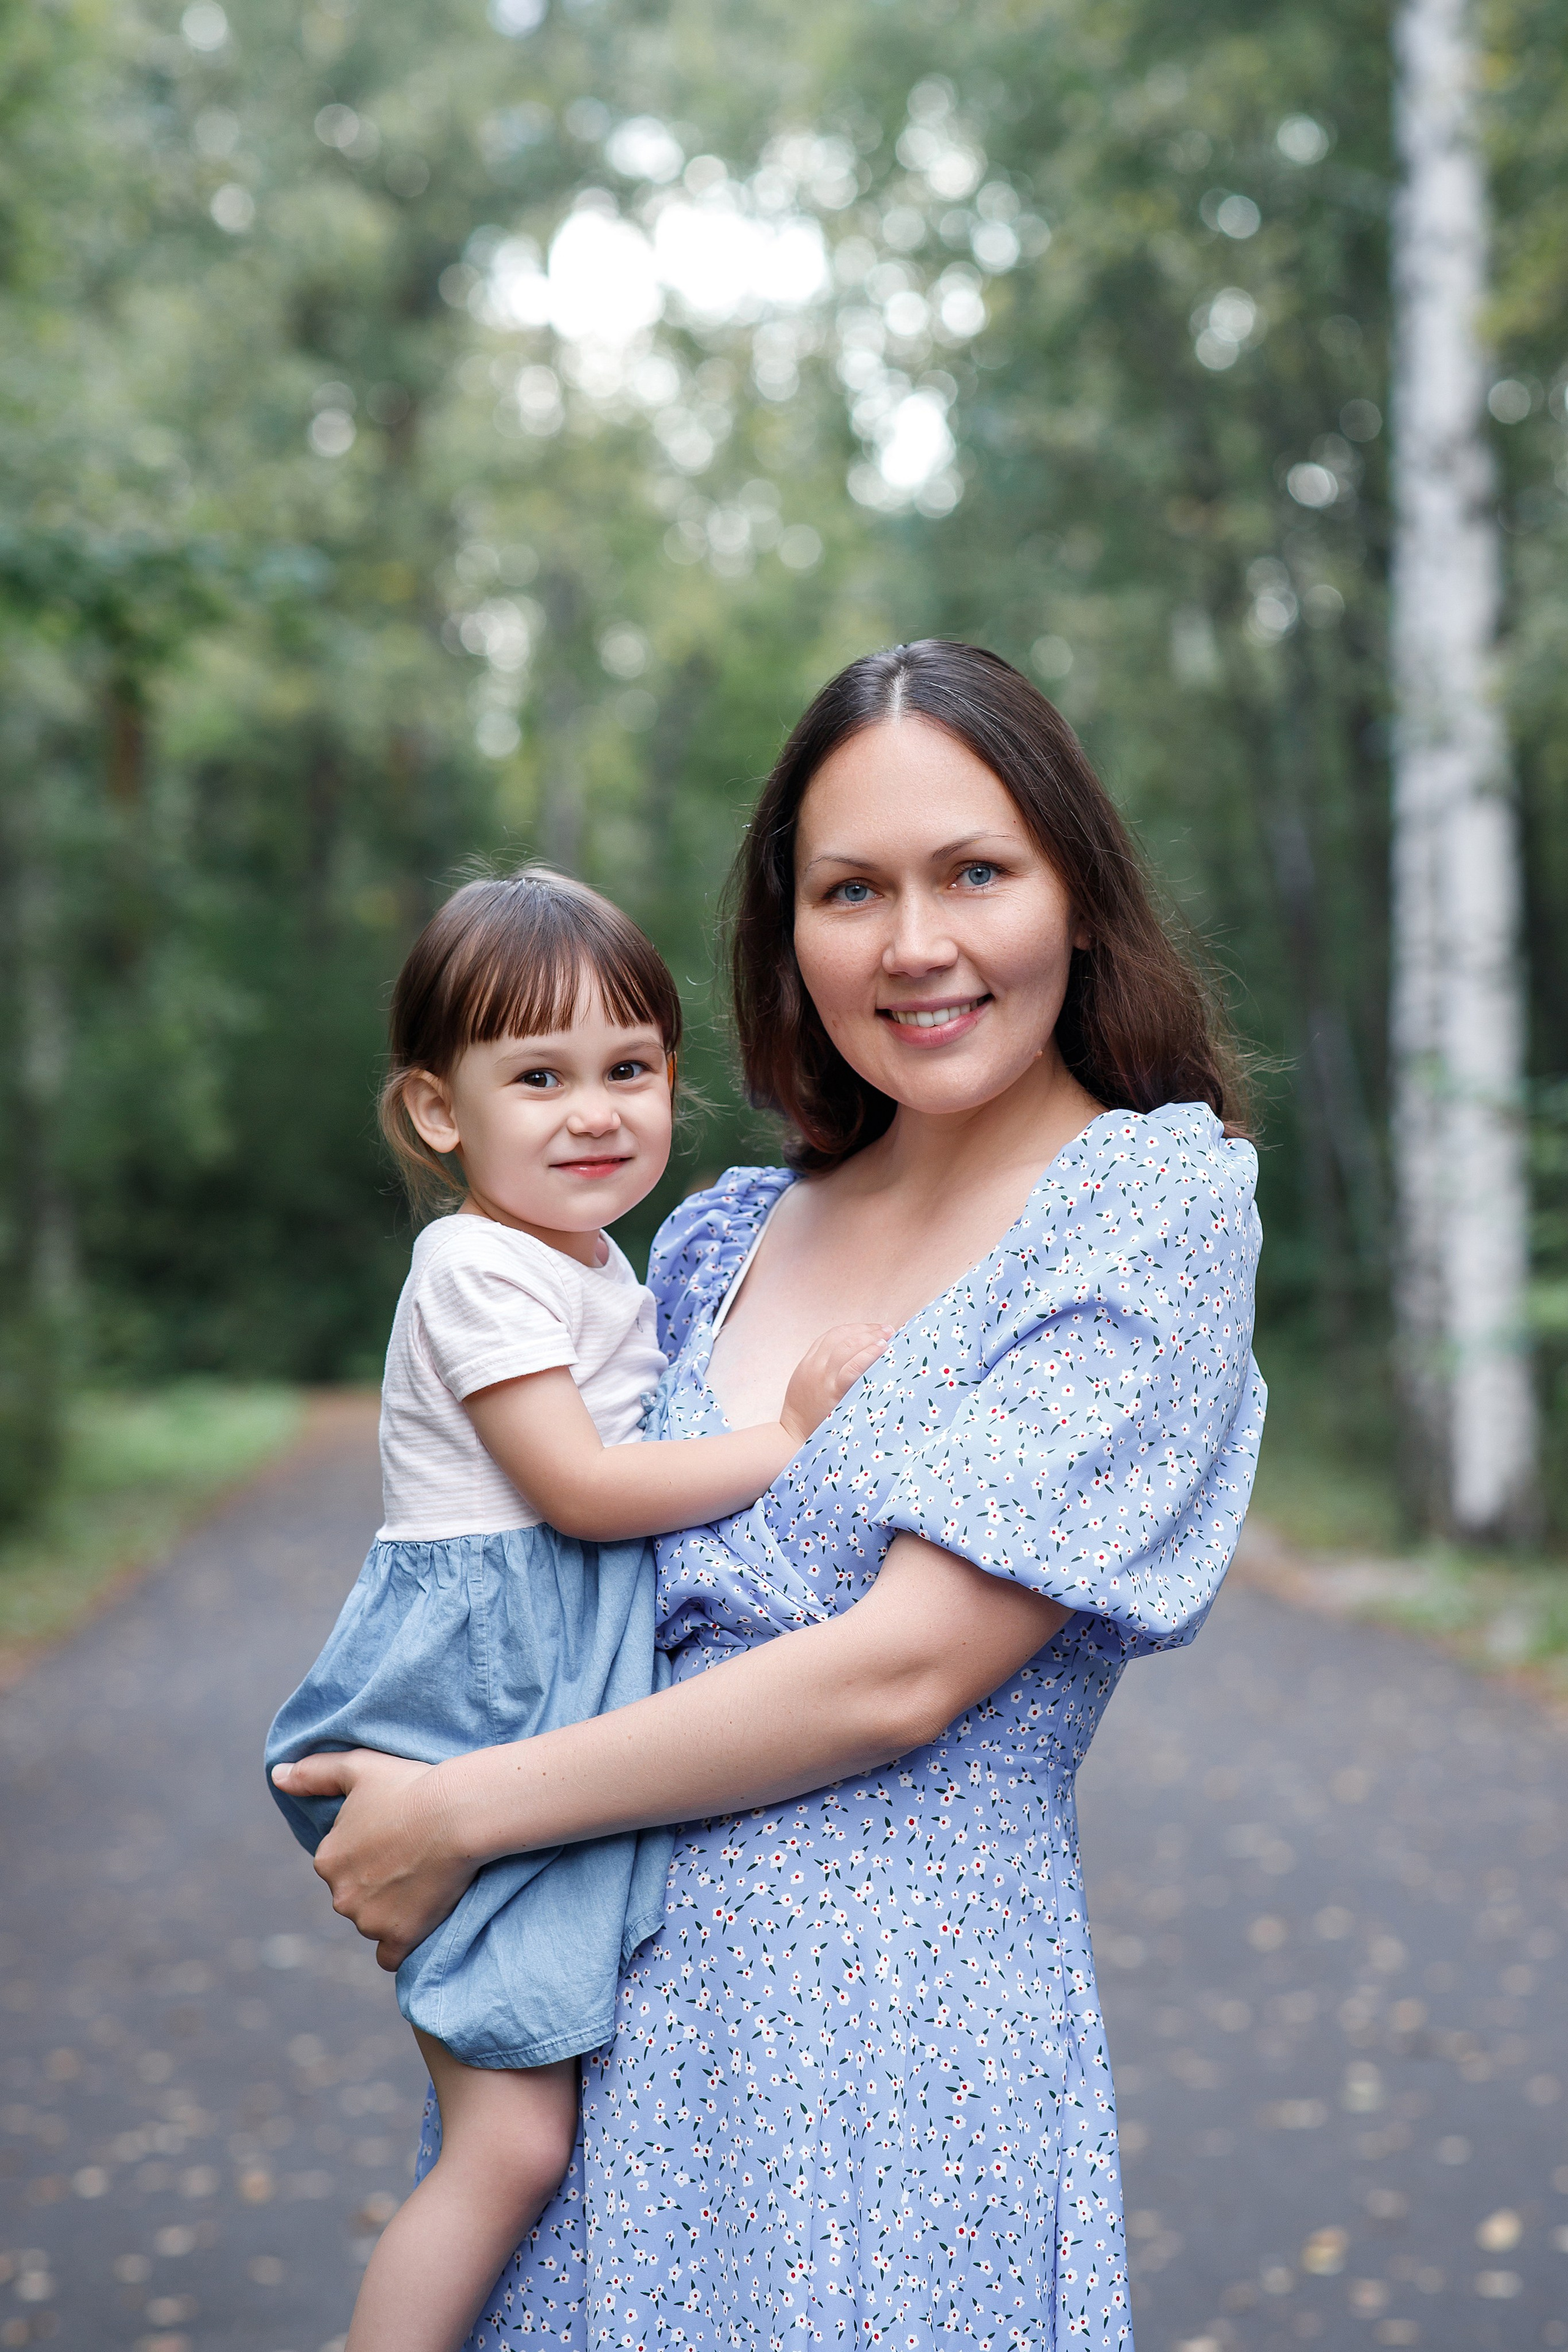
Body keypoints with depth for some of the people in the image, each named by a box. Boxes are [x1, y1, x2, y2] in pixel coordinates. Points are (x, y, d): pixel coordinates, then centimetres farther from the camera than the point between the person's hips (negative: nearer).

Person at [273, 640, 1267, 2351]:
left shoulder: (1159, 1203, -10)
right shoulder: (727, 1243, 7)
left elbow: (902, 1671, -16)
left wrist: (464, 1814, -10)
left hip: (899, 2027, -5)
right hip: (599, 2009, 5)